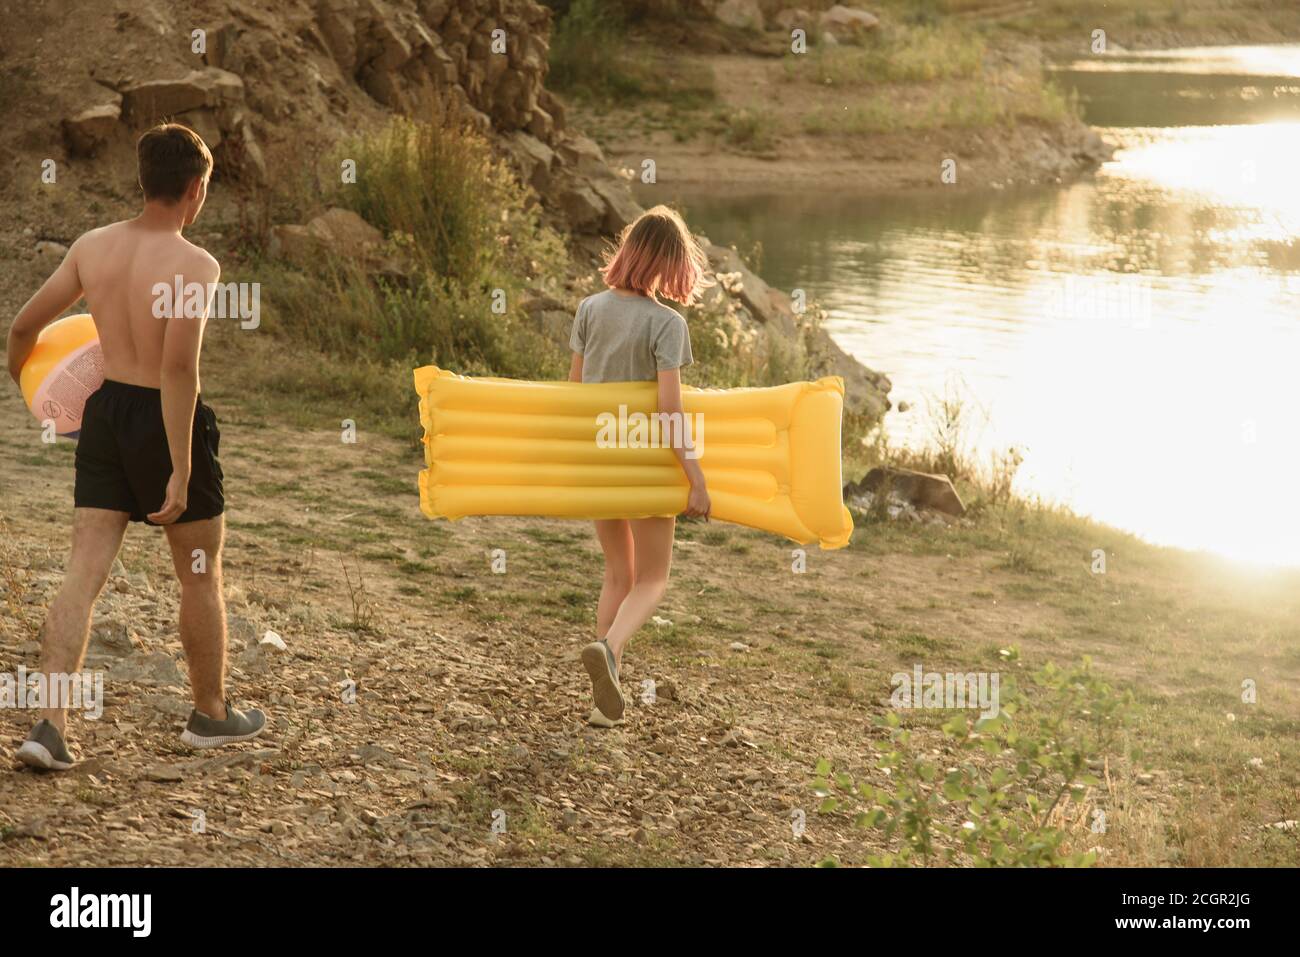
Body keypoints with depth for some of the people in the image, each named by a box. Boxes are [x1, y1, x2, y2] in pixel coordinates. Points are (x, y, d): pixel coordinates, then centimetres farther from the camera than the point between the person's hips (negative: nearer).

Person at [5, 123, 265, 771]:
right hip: (166, 421, -5)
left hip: (105, 410, 5)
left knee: (84, 570, 4)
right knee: (199, 575, 13)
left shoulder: (92, 246, 1)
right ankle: (211, 714, 29)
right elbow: (178, 368, -27)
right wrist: (181, 470, -24)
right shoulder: (194, 265, -18)